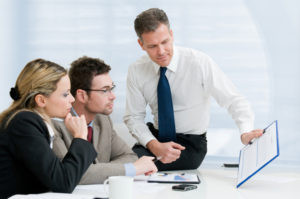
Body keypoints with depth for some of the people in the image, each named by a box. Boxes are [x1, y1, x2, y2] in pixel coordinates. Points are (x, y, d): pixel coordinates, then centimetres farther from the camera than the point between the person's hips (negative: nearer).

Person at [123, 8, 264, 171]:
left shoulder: (199, 62, -15)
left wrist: (246, 132, -39)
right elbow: (134, 117, 0)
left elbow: (233, 100, -18)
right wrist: (154, 145, -20)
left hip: (191, 143, -4)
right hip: (156, 137, 4)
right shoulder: (136, 71, -4)